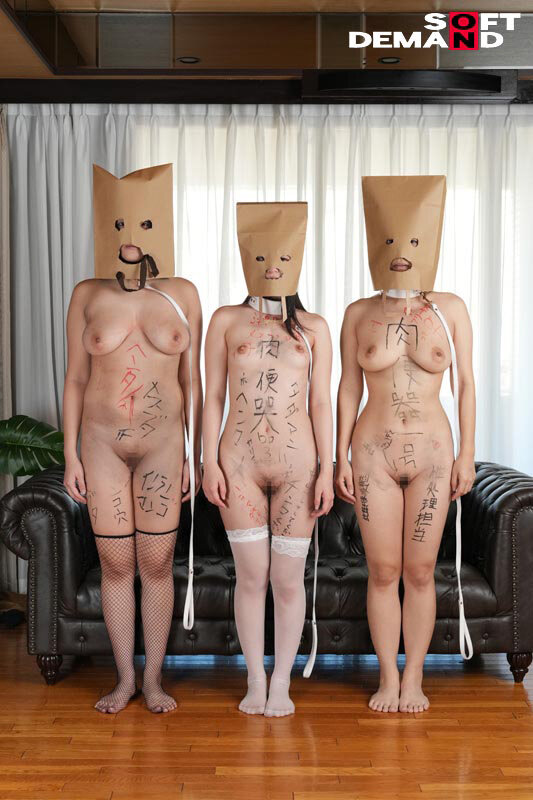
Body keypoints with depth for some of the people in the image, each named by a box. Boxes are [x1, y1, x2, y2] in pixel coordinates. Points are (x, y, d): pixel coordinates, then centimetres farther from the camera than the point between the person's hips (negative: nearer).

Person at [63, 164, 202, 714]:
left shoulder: (182, 295, 1)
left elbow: (191, 380, 4)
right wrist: (71, 455, 1)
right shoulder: (88, 295, 2)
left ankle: (154, 678, 20)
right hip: (103, 442, 1)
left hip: (162, 442, 0)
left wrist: (194, 454, 2)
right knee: (115, 564, 7)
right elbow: (75, 379, 4)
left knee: (156, 564, 4)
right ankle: (124, 679, 22)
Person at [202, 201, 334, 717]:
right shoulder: (226, 320, 6)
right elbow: (213, 396, 5)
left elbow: (320, 403, 5)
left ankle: (282, 682, 21)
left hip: (297, 465, 0)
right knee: (251, 577, 6)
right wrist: (210, 461, -3)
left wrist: (327, 470, 0)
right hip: (239, 465, 0)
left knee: (288, 579, 5)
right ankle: (255, 680, 22)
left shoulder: (313, 327, 7)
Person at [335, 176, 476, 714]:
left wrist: (466, 453, -1)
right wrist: (342, 457, 0)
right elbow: (349, 388, 4)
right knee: (383, 572, 5)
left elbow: (465, 385, 3)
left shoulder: (450, 309, 1)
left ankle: (414, 678, 19)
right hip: (374, 453, 1)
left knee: (420, 572, 5)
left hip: (432, 452, 0)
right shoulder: (359, 314, 2)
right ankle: (388, 677, 19)